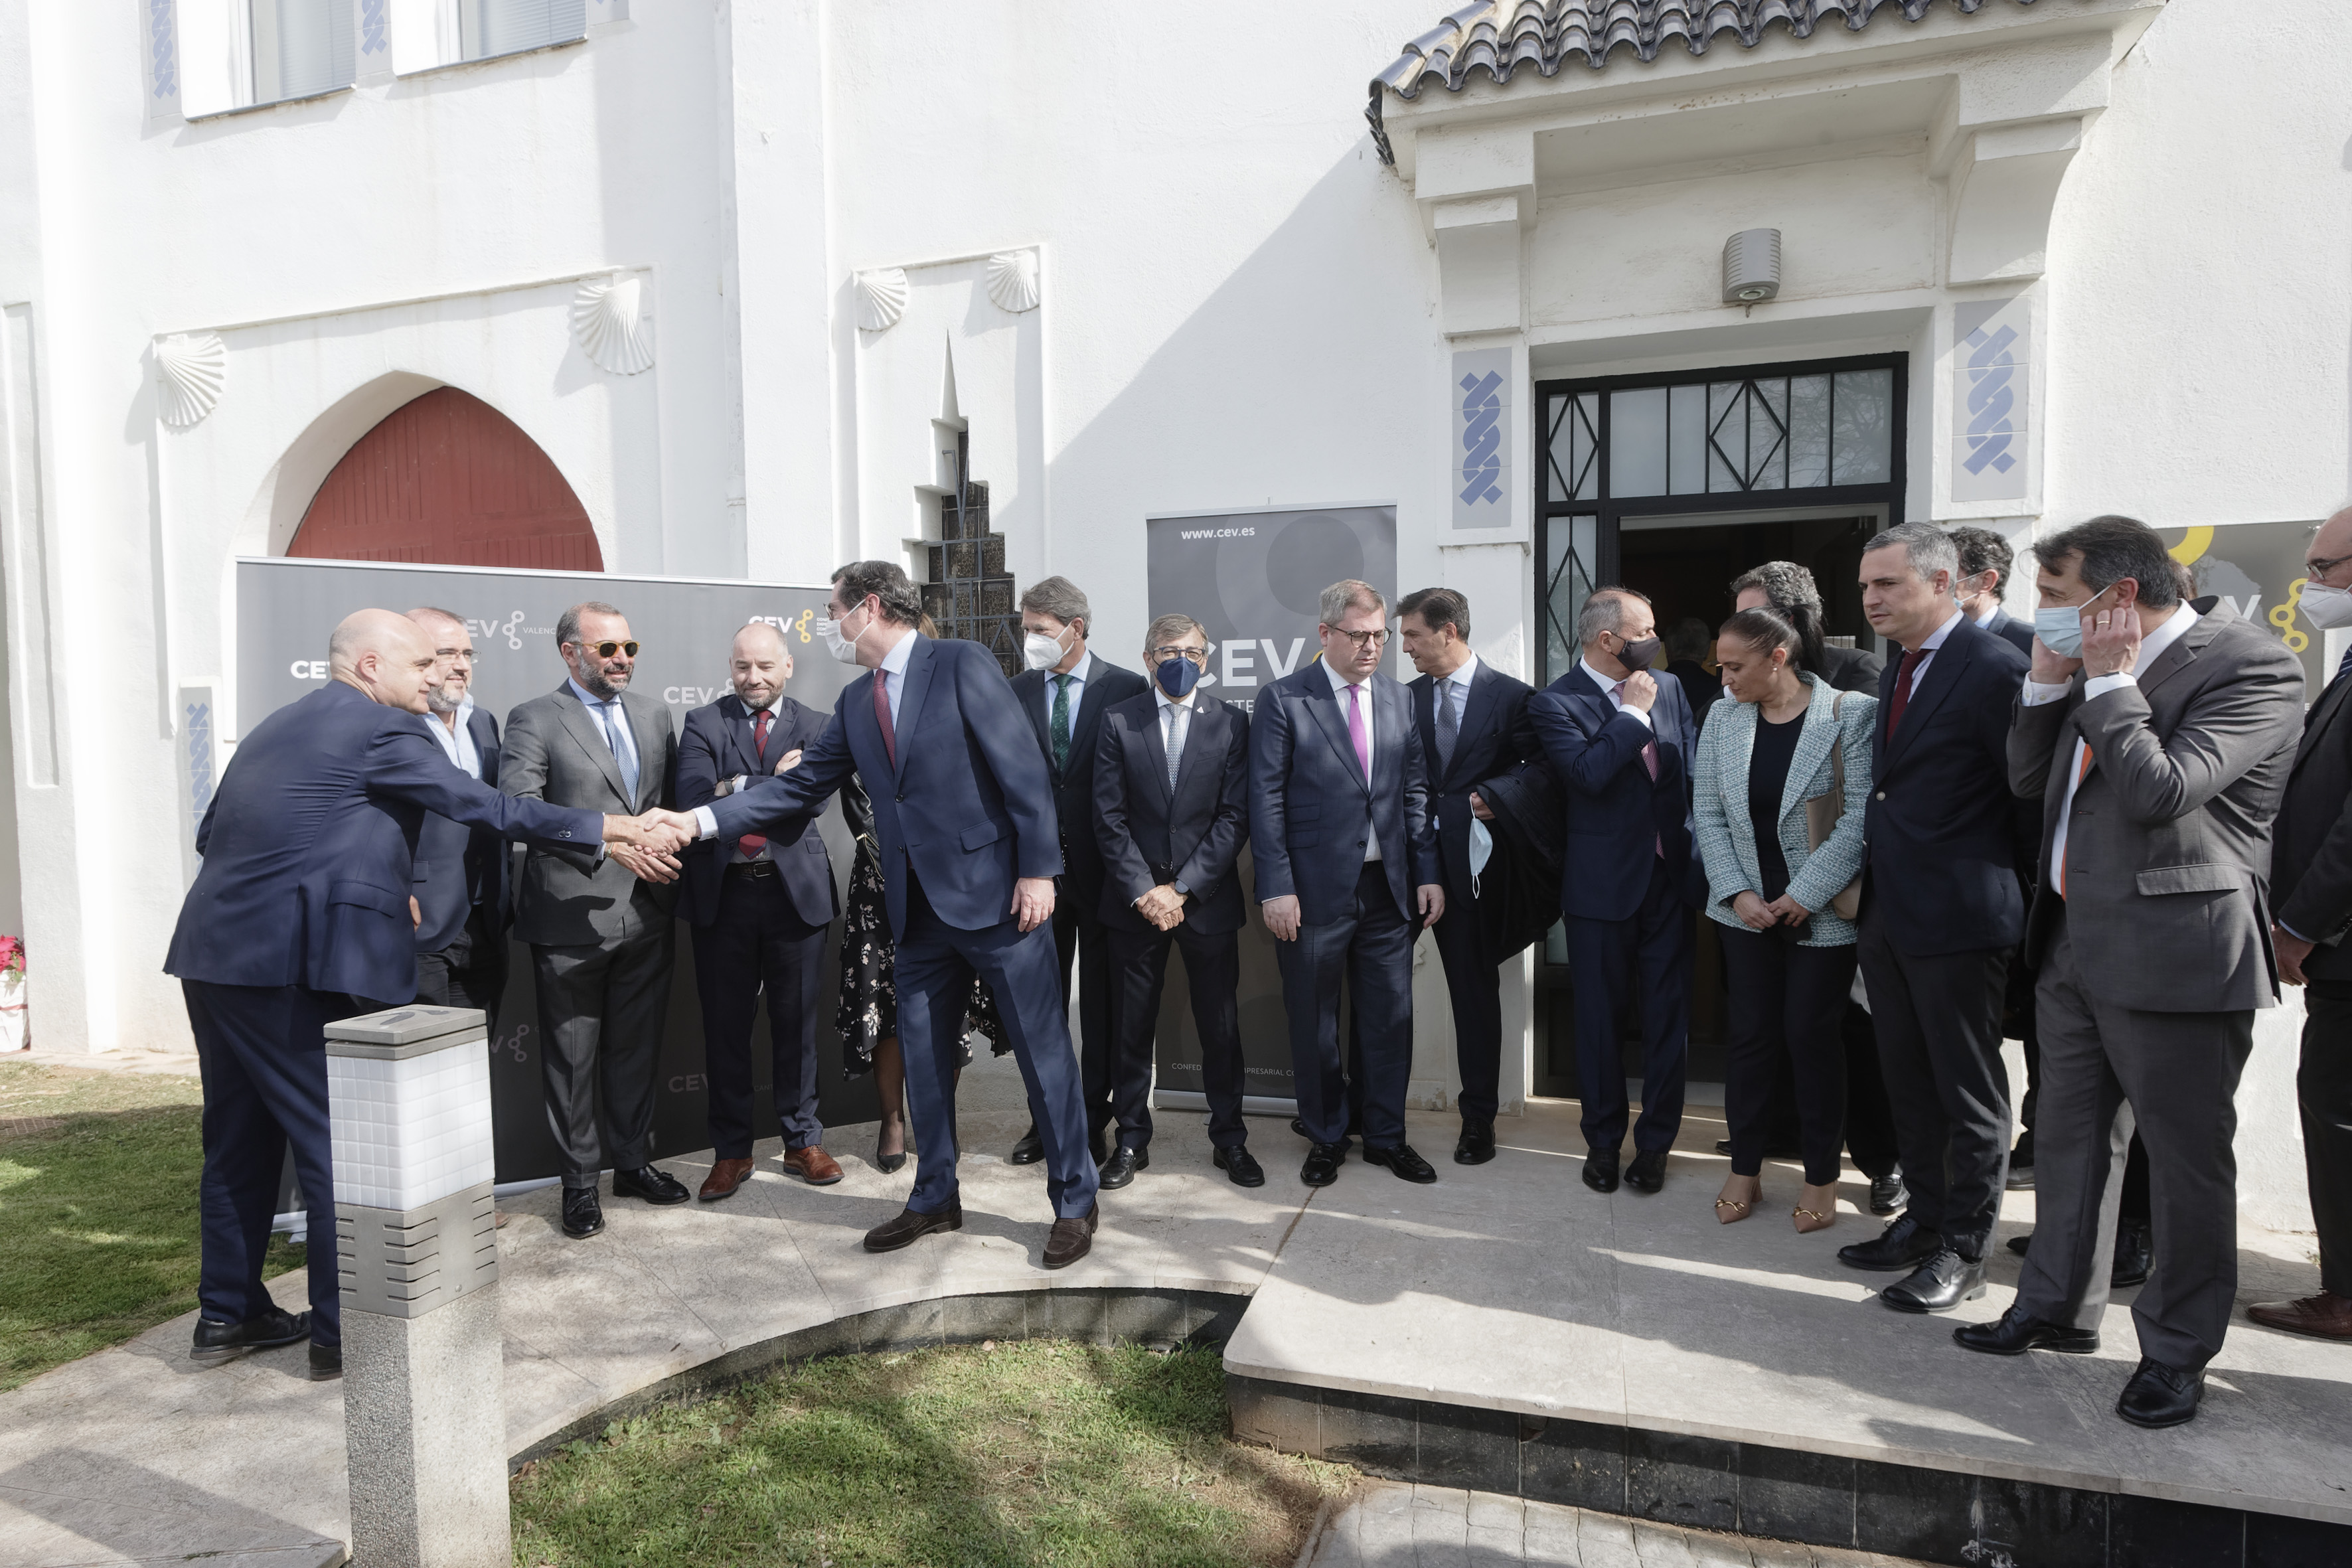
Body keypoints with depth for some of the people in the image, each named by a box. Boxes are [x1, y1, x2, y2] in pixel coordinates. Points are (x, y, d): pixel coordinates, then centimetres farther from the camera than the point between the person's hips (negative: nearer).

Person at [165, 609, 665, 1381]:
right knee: (341, 1142, 1)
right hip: (294, 964, -9)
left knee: (240, 1139, 19)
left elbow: (213, 833, 20)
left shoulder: (278, 726, 18)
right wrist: (606, 827, -5)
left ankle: (228, 1312, 30)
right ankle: (343, 1332, 8)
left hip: (216, 954, 9)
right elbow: (487, 808, -11)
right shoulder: (382, 729, -9)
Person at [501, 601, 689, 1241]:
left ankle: (634, 1163, 30)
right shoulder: (534, 719, -5)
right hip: (572, 917, -5)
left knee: (637, 1046, 15)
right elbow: (519, 807, -17)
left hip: (646, 911, 5)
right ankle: (580, 1184, 19)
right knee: (572, 1057, 6)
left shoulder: (653, 713, 13)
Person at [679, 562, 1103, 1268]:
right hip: (918, 907, 7)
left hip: (995, 893, -7)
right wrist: (702, 819, 6)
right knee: (923, 1059, 15)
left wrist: (1038, 870, -16)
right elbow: (799, 785, 14)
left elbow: (1024, 771, -12)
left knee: (1043, 1051, 2)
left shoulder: (961, 665, -8)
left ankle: (1074, 1202, 16)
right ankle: (935, 1198, 32)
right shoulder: (855, 702, 13)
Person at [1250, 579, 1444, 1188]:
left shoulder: (1399, 699, 10)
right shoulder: (1282, 700, -5)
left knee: (1390, 1018, 10)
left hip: (1388, 887, 4)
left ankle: (1386, 1136, 27)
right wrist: (1276, 888, -13)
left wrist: (1428, 873, 4)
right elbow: (1266, 802, -7)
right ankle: (1326, 1138, 27)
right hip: (1315, 889, -4)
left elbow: (1415, 792, 11)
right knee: (1314, 1023, 9)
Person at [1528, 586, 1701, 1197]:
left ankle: (1656, 1140, 23)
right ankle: (1603, 1140, 25)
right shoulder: (1554, 704, -9)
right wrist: (1633, 713, -16)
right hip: (1603, 887, -4)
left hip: (1670, 878, 4)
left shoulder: (1668, 689, 8)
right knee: (1600, 1017, 9)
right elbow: (1588, 773, -25)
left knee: (1668, 1016, 8)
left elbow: (1695, 775, 11)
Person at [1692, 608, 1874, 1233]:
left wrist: (1804, 894, -15)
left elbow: (1861, 817, -14)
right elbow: (1708, 812, 4)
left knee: (1812, 1036, 3)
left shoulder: (1851, 714, -10)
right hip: (1749, 907, 4)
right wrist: (1738, 892, -5)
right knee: (1751, 1034, 8)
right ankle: (1745, 1170, 21)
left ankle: (1821, 1178, 20)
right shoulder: (1722, 718, 3)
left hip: (1822, 912, -3)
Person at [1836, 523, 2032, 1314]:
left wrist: (2012, 888, -7)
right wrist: (1870, 878, 10)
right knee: (1909, 1082, 18)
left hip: (1957, 919, -9)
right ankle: (1924, 1217, 33)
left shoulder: (1993, 668, -14)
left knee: (1969, 1091, 5)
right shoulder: (1898, 672, 13)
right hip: (1890, 913, 9)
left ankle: (1963, 1250, 17)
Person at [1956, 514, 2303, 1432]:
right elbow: (2030, 781, 11)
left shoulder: (2252, 667, -14)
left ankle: (2177, 1351, 23)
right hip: (2075, 946, 8)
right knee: (2072, 1136, 18)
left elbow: (2160, 789, -25)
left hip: (2174, 957, -8)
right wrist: (2048, 679, 0)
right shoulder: (2098, 671, 10)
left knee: (2187, 1157, 6)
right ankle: (2058, 1308, 34)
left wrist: (2109, 681, -16)